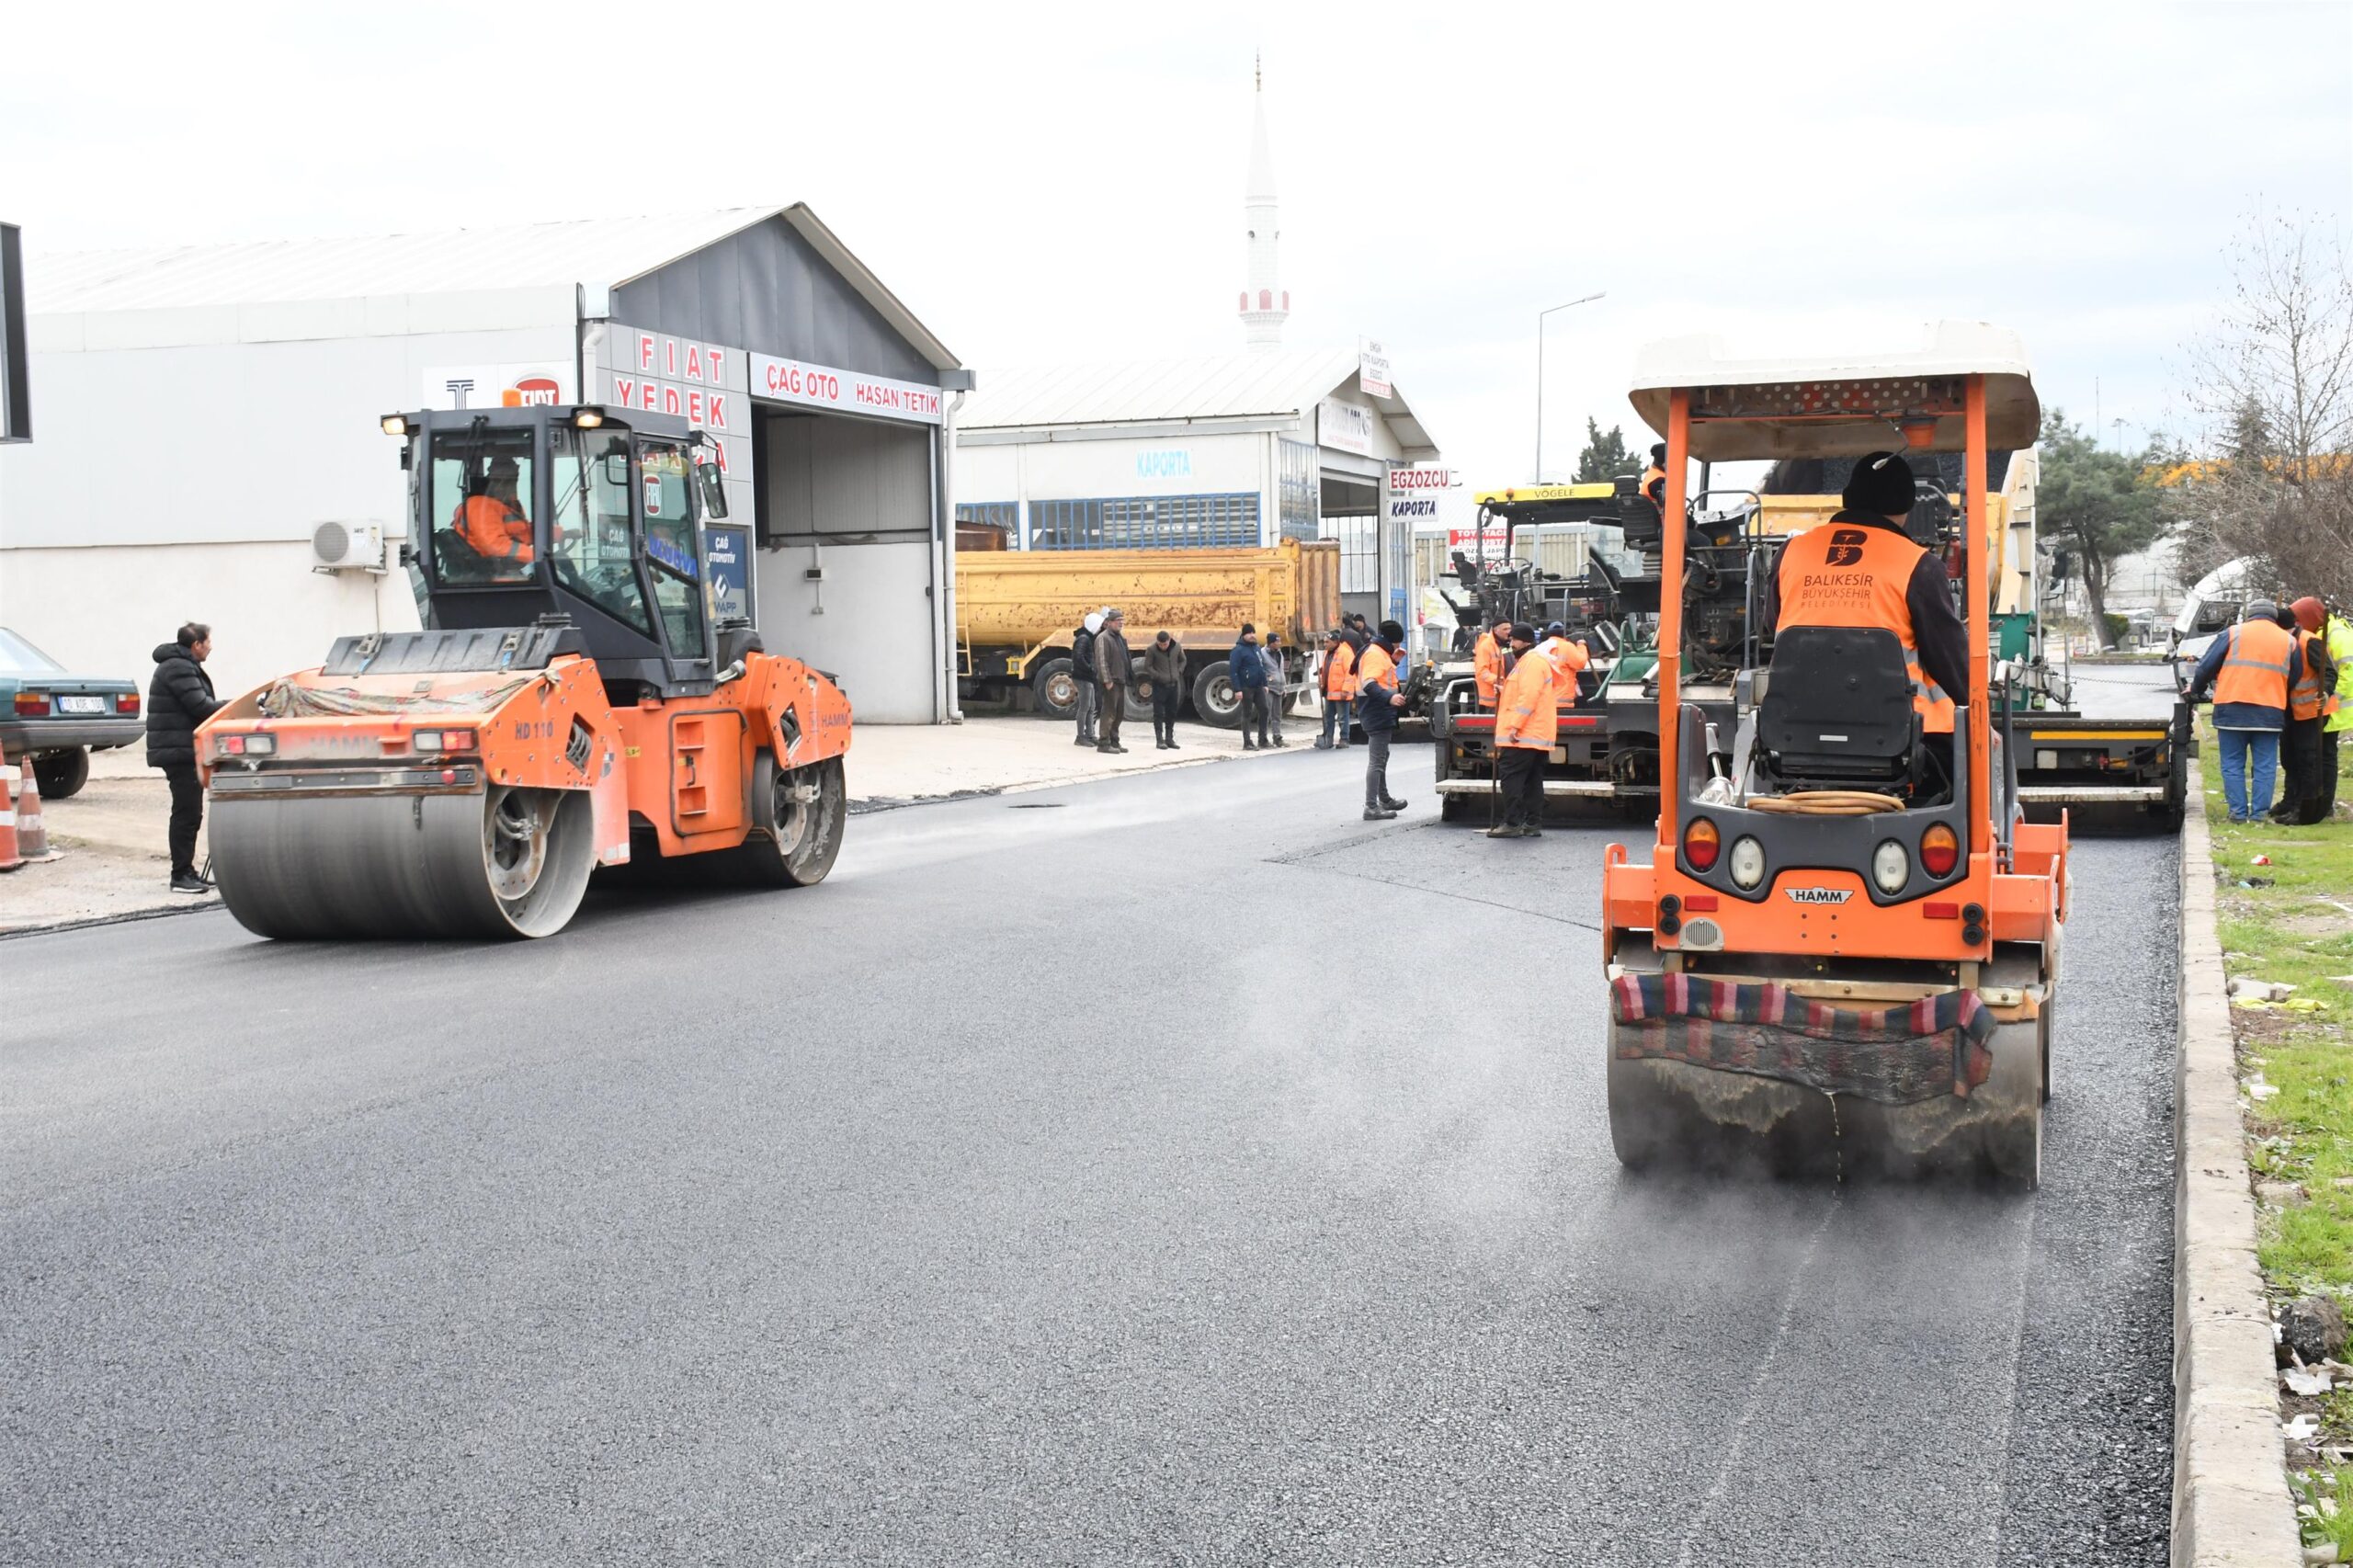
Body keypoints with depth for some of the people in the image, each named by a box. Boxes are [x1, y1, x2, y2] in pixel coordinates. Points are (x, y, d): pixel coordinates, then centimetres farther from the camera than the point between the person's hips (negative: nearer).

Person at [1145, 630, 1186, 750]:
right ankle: (1159, 740, 1)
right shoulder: (1152, 650, -13)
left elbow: (1182, 661, 15)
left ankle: (1169, 738, 19)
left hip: (1173, 684, 4)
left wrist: (1179, 672, 2)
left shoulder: (1177, 647, -2)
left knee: (1172, 713, 10)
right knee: (1158, 713, -3)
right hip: (1159, 685, -4)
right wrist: (1158, 676, -15)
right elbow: (1147, 666, -8)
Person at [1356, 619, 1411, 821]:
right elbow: (1369, 684, -29)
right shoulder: (1375, 654, -17)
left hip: (1379, 713, 11)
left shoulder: (1379, 652, 16)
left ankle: (1384, 799, 36)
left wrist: (1393, 662, 14)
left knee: (1381, 757, 22)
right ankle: (1371, 807, -10)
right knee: (1377, 760, -10)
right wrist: (1389, 697, -43)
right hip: (1378, 713, -11)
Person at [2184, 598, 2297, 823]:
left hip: (2232, 710, -2)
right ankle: (2259, 813, 4)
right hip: (2270, 712, 2)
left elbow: (2206, 667, 4)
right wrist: (2286, 713, 23)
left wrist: (2196, 691, 19)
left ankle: (2238, 811, 3)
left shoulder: (2233, 634, 4)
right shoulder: (2289, 641, 12)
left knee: (2233, 764, 6)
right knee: (2265, 766, 7)